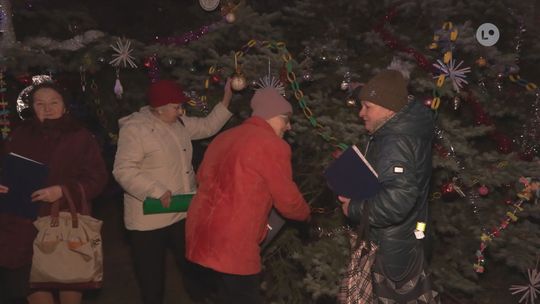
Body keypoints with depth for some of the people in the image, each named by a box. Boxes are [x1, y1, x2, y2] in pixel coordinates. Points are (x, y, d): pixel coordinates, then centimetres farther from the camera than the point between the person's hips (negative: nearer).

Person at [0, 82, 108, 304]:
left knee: (70, 283, 9)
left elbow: (97, 178, -6)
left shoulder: (81, 137, -1)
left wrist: (63, 190, -19)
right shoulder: (20, 135, 8)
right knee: (31, 284, 8)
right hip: (25, 225, 2)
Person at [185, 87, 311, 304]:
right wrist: (306, 214, 17)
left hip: (201, 234, 9)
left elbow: (202, 177, 23)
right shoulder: (273, 145, -11)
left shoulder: (224, 137, 13)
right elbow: (288, 201, -4)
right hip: (231, 244, -8)